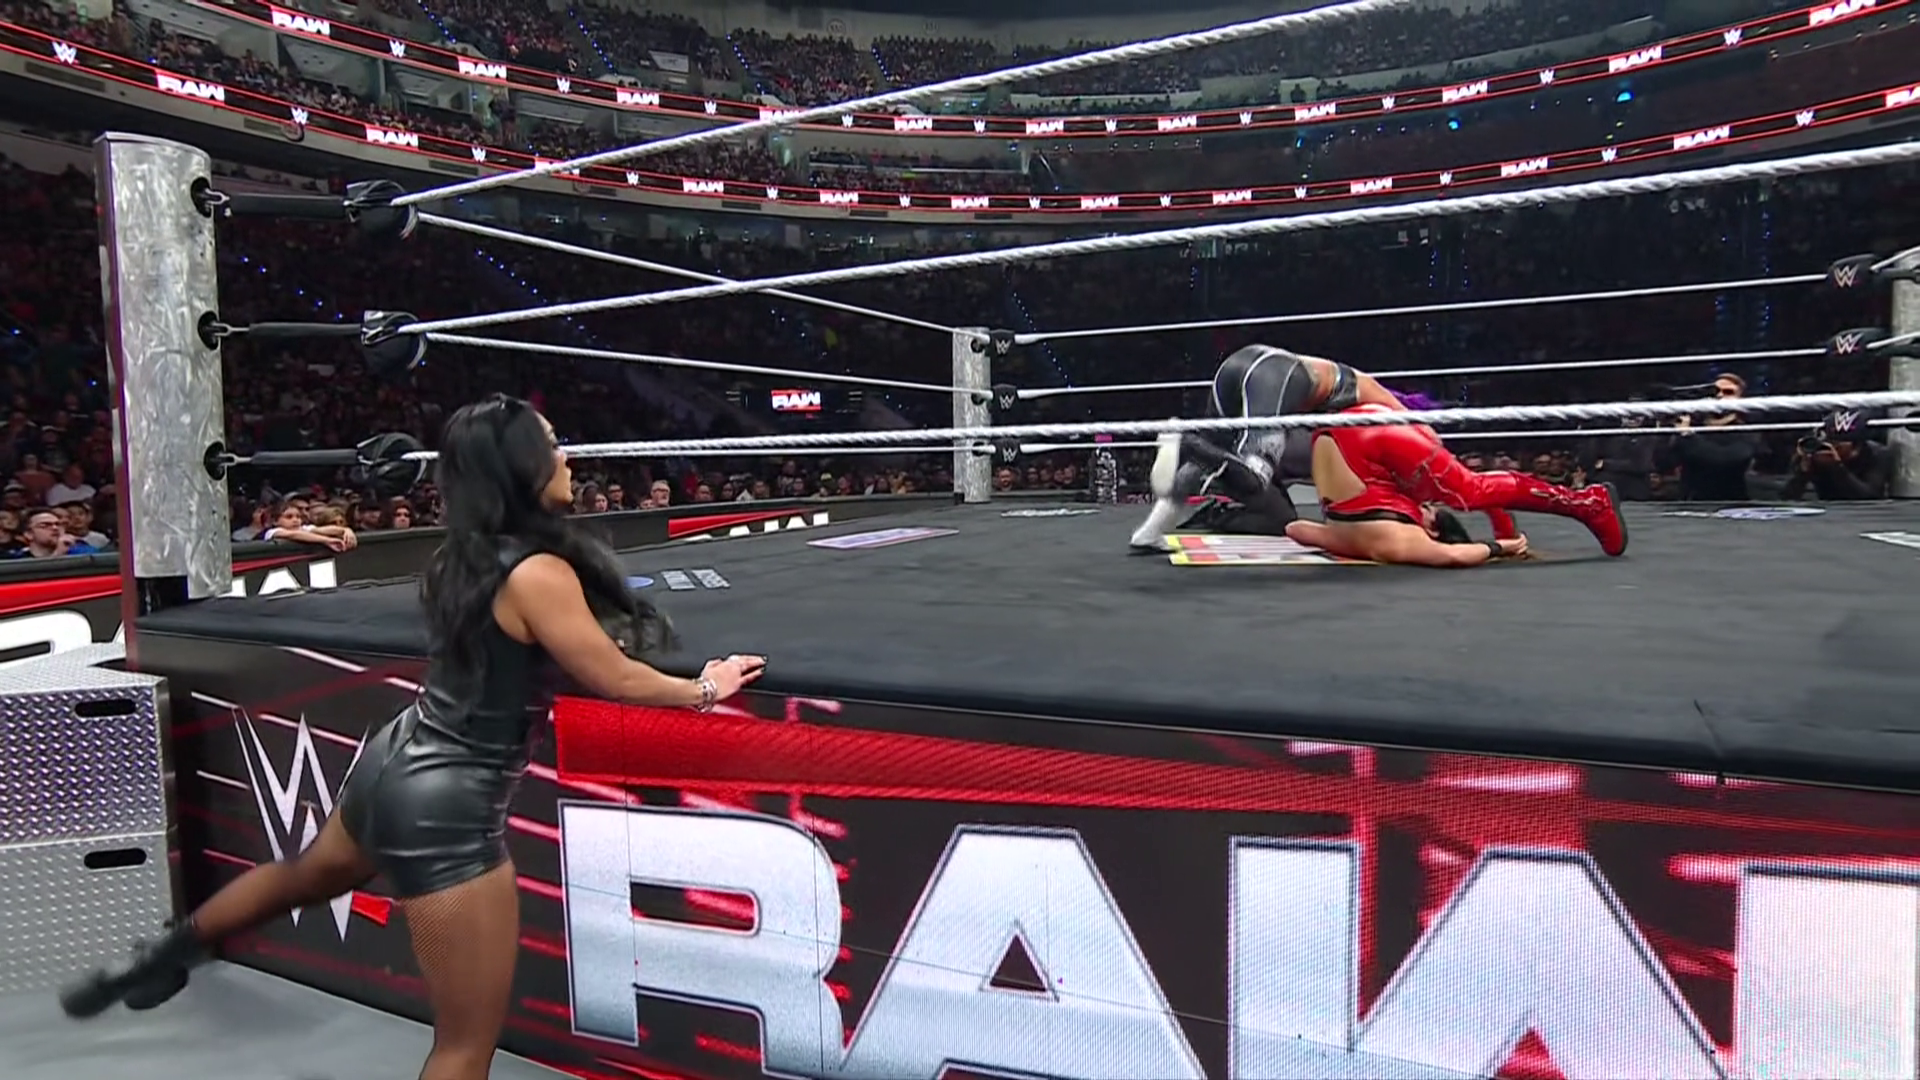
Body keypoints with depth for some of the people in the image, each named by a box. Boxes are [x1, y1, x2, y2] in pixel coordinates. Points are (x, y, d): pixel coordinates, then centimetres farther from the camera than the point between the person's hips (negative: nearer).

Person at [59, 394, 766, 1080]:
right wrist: (701, 690, 0)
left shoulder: (467, 554, 4)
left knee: (305, 875, 41)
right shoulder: (539, 572, -22)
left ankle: (166, 957, 62)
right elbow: (611, 676, -15)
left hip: (396, 766, 10)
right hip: (444, 806, -9)